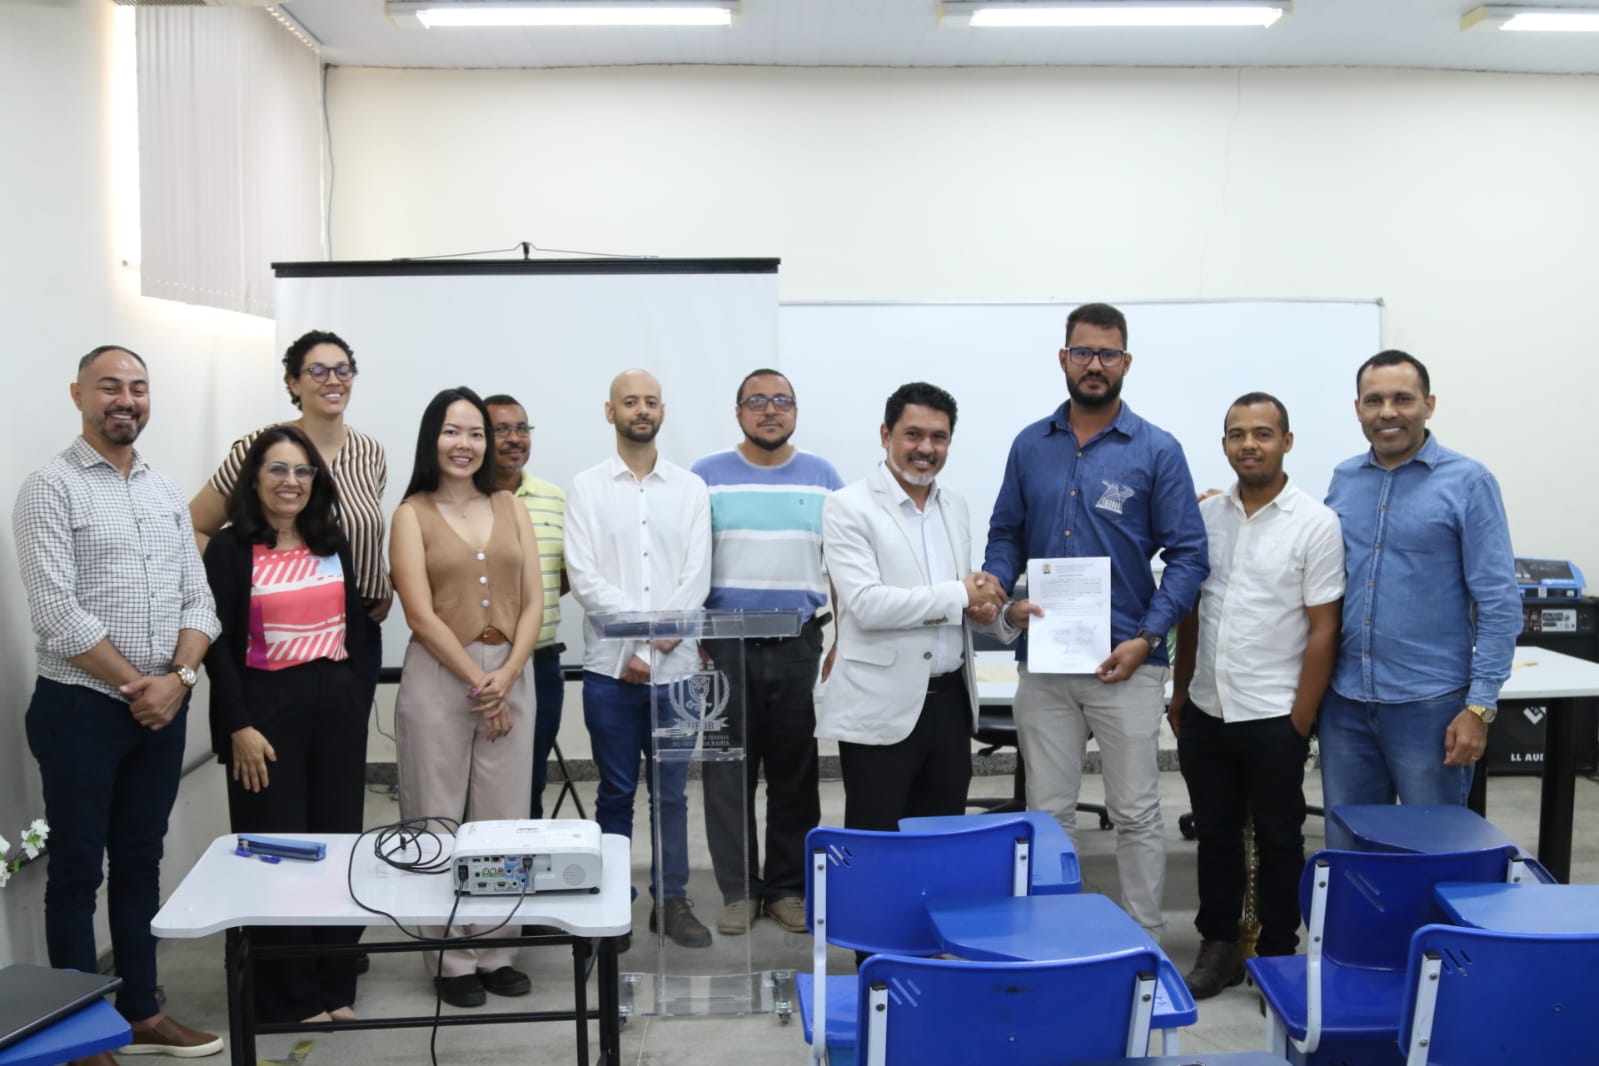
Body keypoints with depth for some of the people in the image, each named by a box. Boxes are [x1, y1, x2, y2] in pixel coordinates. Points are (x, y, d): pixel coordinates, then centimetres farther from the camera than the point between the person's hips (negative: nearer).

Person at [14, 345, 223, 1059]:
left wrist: (177, 679, -9)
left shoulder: (167, 495, 10)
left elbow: (198, 600, 7)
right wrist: (135, 686, -13)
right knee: (78, 871, 5)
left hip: (164, 708, 6)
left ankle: (143, 1014, 26)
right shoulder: (51, 488, -8)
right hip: (81, 708, -5)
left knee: (140, 863, 14)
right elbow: (56, 613, -16)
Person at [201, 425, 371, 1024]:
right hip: (267, 709, -4)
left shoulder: (333, 543, 11)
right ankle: (290, 997, 14)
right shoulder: (230, 548, -3)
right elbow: (217, 642, -8)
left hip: (337, 707, 5)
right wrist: (239, 727, -13)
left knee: (340, 841, 6)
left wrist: (356, 699, 7)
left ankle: (335, 985, 19)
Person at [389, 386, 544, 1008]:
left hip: (511, 675, 3)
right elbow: (421, 615, -7)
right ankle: (450, 961, 14)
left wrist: (508, 675, -8)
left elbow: (533, 603, 6)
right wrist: (477, 681, -11)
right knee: (439, 823, 3)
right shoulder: (413, 514, 2)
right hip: (439, 677, -3)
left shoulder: (510, 509, 11)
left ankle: (495, 952, 19)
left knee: (502, 819, 7)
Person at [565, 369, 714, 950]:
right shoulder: (586, 487, 4)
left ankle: (671, 901, 20)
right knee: (616, 791, 9)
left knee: (670, 790, 9)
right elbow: (584, 576, -5)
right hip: (611, 665, -1)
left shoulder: (690, 488, 7)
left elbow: (698, 574, -1)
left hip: (676, 665, 1)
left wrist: (660, 636, -12)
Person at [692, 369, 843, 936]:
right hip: (726, 647, -1)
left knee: (795, 772, 7)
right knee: (729, 772, 4)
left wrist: (843, 639, 1)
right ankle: (739, 889, 16)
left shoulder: (823, 477, 7)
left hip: (801, 646, 1)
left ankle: (789, 887, 20)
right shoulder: (706, 476, 2)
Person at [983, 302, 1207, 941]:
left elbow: (1187, 553, -3)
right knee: (1048, 813, 11)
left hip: (1126, 661, -3)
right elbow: (1005, 535, 12)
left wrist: (1147, 638, -12)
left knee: (1136, 814, 6)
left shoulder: (1157, 451, -2)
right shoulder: (1030, 446, 8)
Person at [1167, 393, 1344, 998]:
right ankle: (1218, 948, 29)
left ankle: (1277, 958, 25)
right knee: (1215, 834, 14)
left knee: (1277, 840, 10)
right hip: (1205, 712, 4)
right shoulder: (1206, 515, 5)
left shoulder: (1315, 523, -8)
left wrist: (1300, 721, -10)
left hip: (1273, 718, -4)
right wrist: (1179, 694, 10)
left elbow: (1323, 629, -8)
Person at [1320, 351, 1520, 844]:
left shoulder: (1467, 481, -6)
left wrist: (1480, 705, -12)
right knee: (1346, 849, 14)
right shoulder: (1343, 479, 7)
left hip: (1429, 703, -4)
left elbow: (1498, 602, -8)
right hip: (1344, 702, 4)